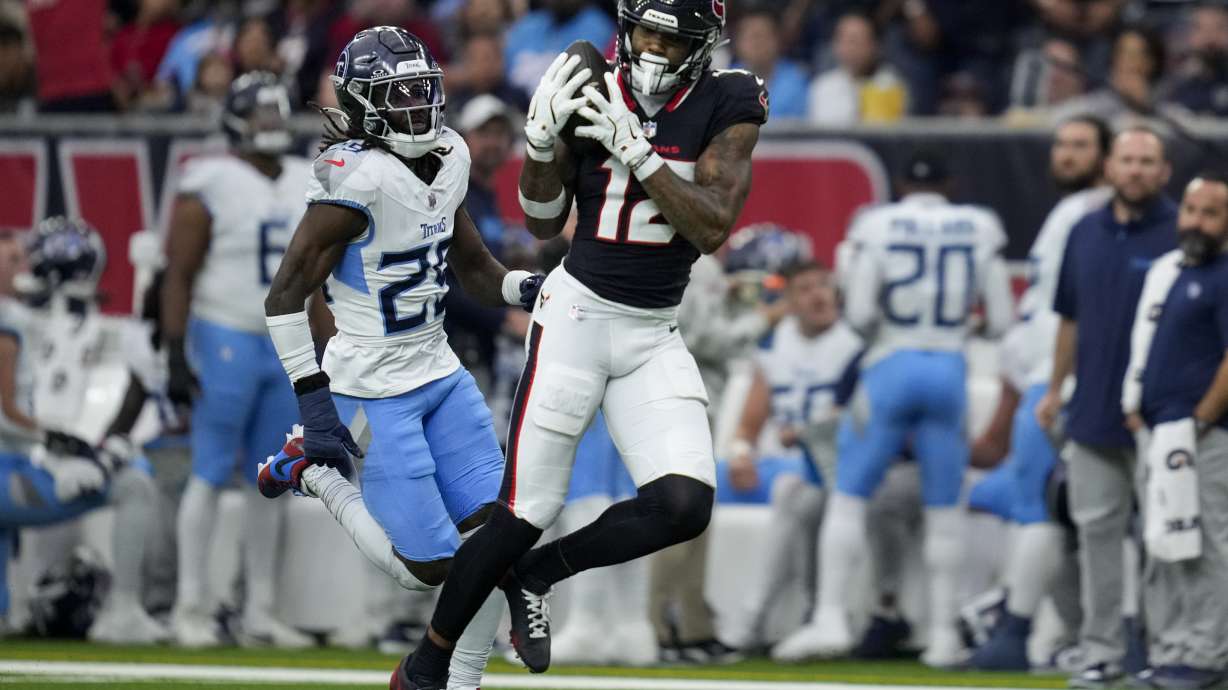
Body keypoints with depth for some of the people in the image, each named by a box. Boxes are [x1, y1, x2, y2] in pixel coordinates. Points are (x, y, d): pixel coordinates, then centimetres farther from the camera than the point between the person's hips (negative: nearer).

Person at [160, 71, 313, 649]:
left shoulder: (305, 186, 11)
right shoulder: (210, 188, -9)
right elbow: (179, 276, -9)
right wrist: (177, 356, -14)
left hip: (290, 346, 6)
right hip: (227, 341, -6)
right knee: (211, 473, -3)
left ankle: (260, 612, 13)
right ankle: (190, 607, 2)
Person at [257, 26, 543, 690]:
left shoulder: (448, 159, 2)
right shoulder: (359, 178, -22)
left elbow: (476, 274, 15)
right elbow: (284, 297, -19)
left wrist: (533, 286, -6)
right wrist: (314, 403, -21)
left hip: (440, 374, 8)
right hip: (375, 392, -8)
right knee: (431, 568, -2)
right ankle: (318, 476, 18)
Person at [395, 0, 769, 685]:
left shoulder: (727, 105, -6)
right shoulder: (593, 86, -5)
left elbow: (712, 230, -16)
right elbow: (544, 223, 2)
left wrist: (635, 150, -24)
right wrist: (543, 142, -17)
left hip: (656, 334, 2)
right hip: (578, 314, -1)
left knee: (684, 506, -16)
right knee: (525, 513, -3)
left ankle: (534, 574, 8)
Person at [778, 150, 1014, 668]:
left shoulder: (879, 228, -4)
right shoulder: (977, 231, 3)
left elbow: (858, 315, -10)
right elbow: (1000, 321, 5)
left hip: (891, 368, -2)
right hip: (948, 370, 2)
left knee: (849, 493, 4)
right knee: (943, 505, 9)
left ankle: (831, 617, -5)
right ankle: (943, 633, 10)